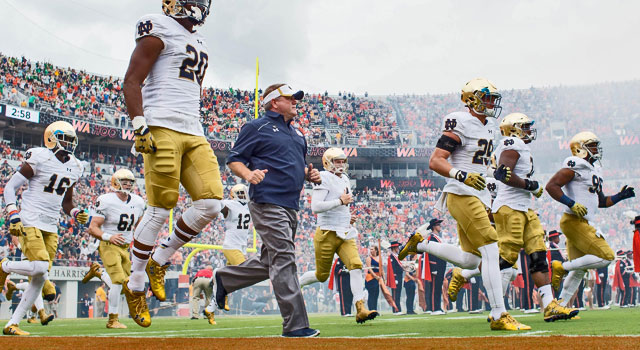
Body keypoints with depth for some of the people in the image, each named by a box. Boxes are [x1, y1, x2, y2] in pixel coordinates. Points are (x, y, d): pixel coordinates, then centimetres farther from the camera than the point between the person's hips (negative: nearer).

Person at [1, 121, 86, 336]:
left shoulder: (74, 167, 12)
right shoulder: (39, 158, -8)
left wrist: (76, 213, 2)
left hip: (51, 227, 7)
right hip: (30, 222, -7)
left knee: (40, 278, 1)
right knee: (40, 267, -23)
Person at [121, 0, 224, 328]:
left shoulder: (198, 42, 24)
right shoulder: (159, 30, -1)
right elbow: (131, 83, -7)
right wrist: (139, 125, -18)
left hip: (193, 133, 8)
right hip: (162, 129, -8)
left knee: (210, 204, -6)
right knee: (159, 211, -8)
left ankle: (159, 260, 13)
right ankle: (135, 284, 8)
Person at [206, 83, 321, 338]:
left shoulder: (297, 134, 23)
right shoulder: (258, 127, -1)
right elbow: (234, 159, -3)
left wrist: (310, 174, 8)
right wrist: (249, 174, -24)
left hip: (291, 206, 9)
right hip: (268, 203, -9)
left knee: (271, 262, 14)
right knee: (283, 260, -12)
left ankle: (224, 279, 33)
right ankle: (295, 325, -12)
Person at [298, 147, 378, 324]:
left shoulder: (344, 180, 15)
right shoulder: (324, 179, -11)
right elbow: (315, 207, -22)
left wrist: (348, 218, 12)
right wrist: (340, 201, -19)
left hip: (345, 234, 7)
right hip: (327, 234, -7)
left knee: (356, 265, -14)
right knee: (322, 275, 5)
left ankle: (361, 309, -18)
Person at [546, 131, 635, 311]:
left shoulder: (593, 169, 21)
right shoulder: (575, 166, -8)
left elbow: (601, 201, 29)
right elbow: (551, 186, -17)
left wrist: (620, 196, 14)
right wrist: (572, 203, -22)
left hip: (583, 223, 10)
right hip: (573, 221, -10)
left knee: (579, 269, 11)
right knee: (606, 256, -13)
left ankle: (561, 306, 14)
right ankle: (562, 267, -8)